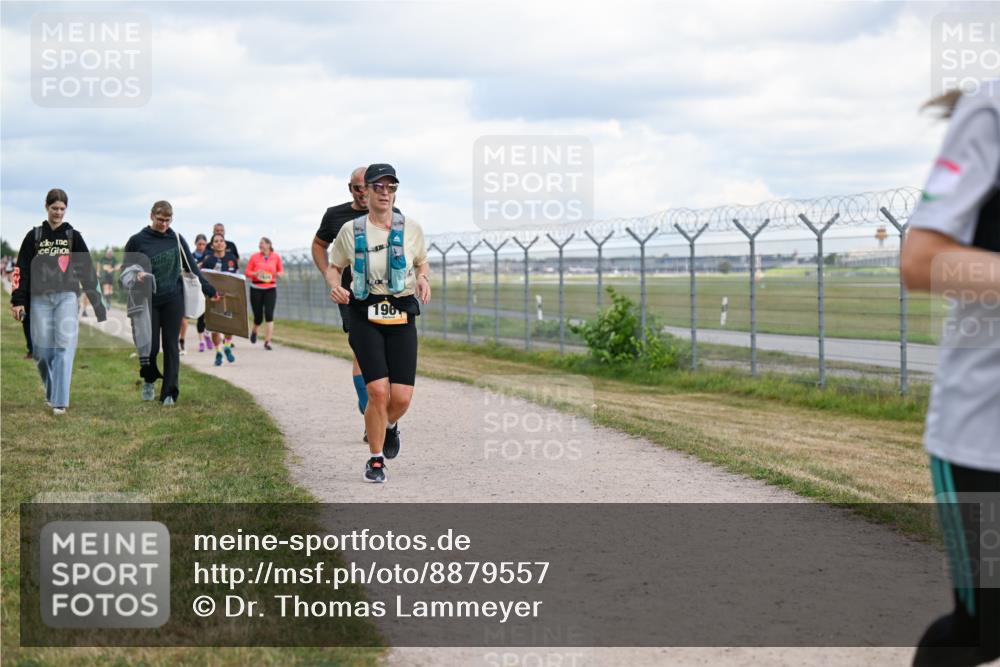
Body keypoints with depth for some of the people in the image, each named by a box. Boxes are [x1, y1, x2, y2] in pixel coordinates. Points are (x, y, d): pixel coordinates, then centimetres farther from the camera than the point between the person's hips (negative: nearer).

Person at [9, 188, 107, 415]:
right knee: (42, 349, 1)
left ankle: (60, 401, -13)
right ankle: (51, 390, 25)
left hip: (67, 296, -1)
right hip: (40, 298, 1)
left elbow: (87, 270, 8)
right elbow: (22, 269, 6)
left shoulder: (74, 236, 8)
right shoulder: (34, 236, 8)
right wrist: (18, 301, -1)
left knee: (64, 347, -11)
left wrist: (96, 300, 4)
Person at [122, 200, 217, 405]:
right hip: (148, 301, -1)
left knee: (171, 346, 1)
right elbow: (125, 268, 5)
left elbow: (192, 268, 8)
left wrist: (209, 291, 4)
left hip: (173, 300, 1)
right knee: (150, 346, -5)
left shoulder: (177, 240, 4)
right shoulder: (137, 241, -1)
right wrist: (135, 275, -17)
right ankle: (149, 380, 24)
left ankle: (169, 393, 7)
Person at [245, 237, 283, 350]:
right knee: (258, 316, 3)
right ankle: (254, 331, 38)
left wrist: (279, 274, -11)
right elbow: (247, 272, 1)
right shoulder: (254, 257, -1)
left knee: (269, 314, -12)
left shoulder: (276, 257, 2)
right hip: (256, 289, 0)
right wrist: (255, 273, -19)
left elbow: (281, 271, 13)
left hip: (270, 289, 0)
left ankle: (267, 341, -8)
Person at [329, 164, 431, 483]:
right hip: (365, 317, -1)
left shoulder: (411, 228, 4)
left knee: (401, 397, -6)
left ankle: (390, 426, 33)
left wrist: (423, 279, -1)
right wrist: (335, 287, -6)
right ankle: (375, 460, 6)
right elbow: (334, 266, 16)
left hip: (402, 317, 1)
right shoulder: (351, 230, 2)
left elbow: (422, 262, 21)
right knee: (378, 391, -15)